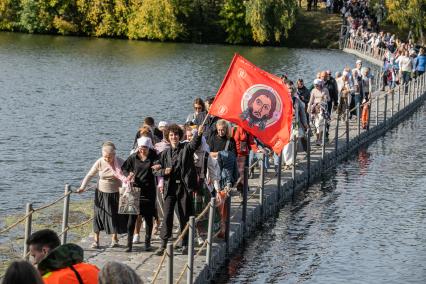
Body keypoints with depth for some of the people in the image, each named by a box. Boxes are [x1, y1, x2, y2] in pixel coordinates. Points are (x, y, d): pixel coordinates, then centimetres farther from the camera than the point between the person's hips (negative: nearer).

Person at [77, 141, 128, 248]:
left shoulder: (120, 162, -11)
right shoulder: (100, 162, -11)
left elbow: (126, 175, -1)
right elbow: (90, 175, -4)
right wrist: (82, 187, -10)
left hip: (115, 193, 0)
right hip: (102, 193, 0)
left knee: (115, 215, 7)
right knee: (99, 215, 1)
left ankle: (114, 238, 25)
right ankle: (96, 240, 11)